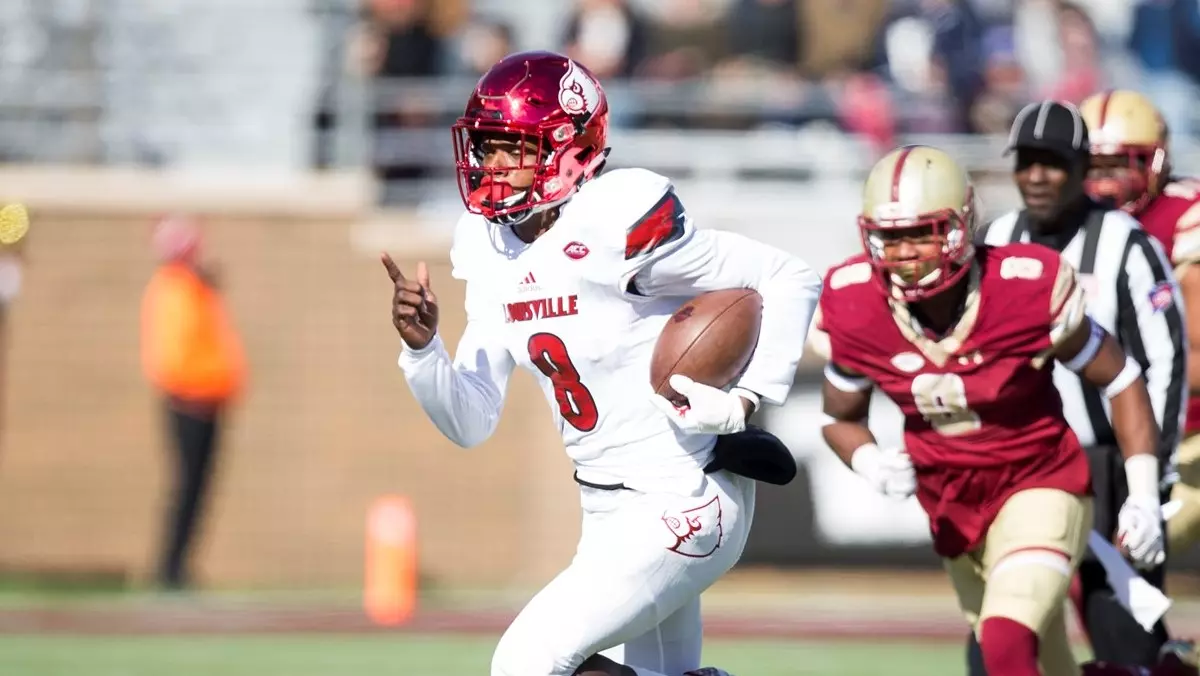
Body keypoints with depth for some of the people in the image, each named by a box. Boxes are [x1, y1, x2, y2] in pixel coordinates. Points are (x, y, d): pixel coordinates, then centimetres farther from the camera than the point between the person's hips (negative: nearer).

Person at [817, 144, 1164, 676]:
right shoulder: (859, 311, -16)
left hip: (1038, 485, -4)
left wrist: (1144, 495, -14)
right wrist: (872, 465, -20)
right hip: (952, 505, 4)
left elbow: (1118, 379, -10)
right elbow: (841, 417, 3)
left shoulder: (1025, 290, -25)